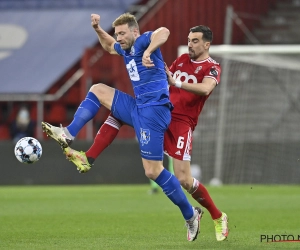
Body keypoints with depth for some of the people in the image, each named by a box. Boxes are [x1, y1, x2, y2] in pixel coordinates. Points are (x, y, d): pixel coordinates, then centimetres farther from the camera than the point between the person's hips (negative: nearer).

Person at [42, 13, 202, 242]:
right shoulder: (125, 48, 16)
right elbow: (108, 45, 40)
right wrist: (97, 29, 26)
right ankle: (68, 135, 4)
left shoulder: (143, 41, -10)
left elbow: (164, 32, -33)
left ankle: (191, 215, 1)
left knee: (153, 171, -11)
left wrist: (148, 52, -43)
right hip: (138, 108, 9)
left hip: (153, 110, -9)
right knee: (97, 90, 12)